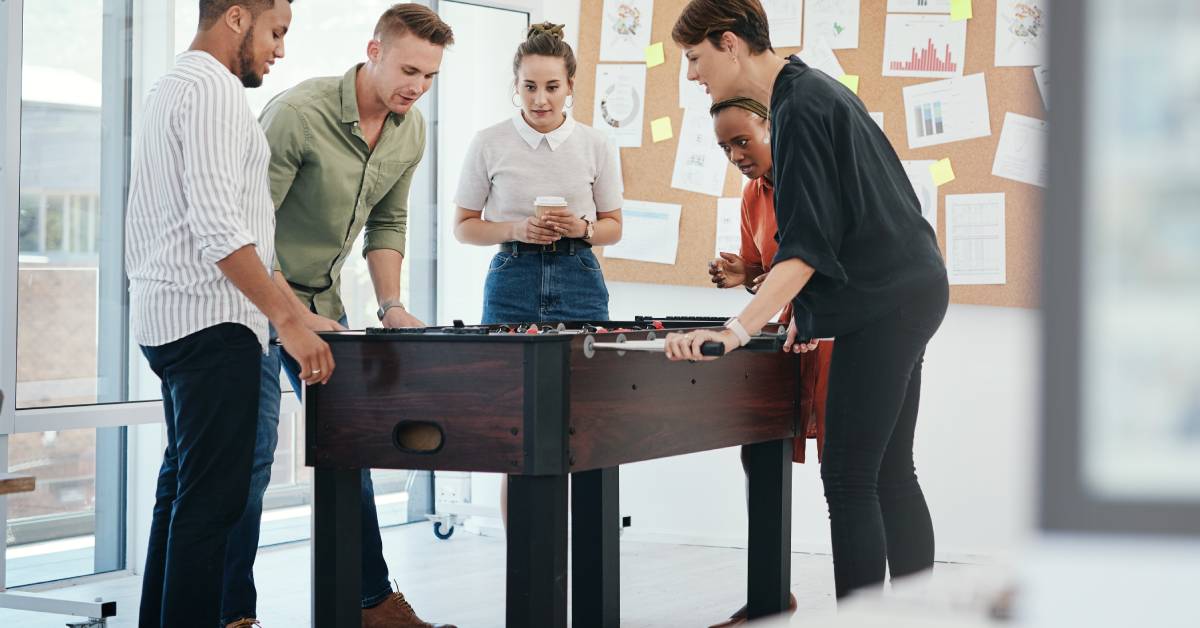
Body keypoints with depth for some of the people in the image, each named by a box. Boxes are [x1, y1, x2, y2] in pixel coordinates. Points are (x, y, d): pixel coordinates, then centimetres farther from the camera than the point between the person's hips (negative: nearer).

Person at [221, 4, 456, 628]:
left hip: (323, 298, 7)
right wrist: (297, 317, -24)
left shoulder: (411, 131, 0)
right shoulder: (298, 112, -23)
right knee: (252, 453, -9)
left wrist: (390, 305, 0)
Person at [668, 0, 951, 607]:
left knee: (849, 481, -8)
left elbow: (809, 241, -24)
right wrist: (811, 310, 23)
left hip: (883, 305, -10)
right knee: (891, 474, 12)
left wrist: (738, 329, -30)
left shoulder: (800, 107, -16)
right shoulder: (814, 90, 15)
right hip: (906, 292, 10)